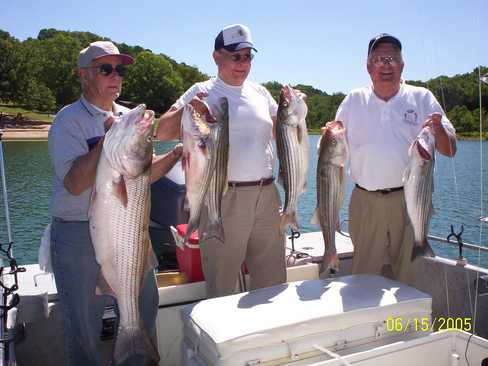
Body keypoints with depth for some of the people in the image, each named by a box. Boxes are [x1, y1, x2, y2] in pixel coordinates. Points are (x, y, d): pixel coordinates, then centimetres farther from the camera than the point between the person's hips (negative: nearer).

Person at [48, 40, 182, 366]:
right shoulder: (69, 121, -9)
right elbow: (75, 183, -20)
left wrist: (177, 154, -4)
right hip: (79, 234, -5)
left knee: (145, 309, 16)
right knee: (84, 325, 7)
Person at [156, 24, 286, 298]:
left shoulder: (260, 92, 13)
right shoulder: (203, 92, -1)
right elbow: (163, 133, -7)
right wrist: (185, 110, -26)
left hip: (267, 196, 5)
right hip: (224, 198, -4)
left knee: (274, 284, 15)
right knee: (222, 287, 6)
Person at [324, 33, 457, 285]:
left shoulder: (421, 98, 4)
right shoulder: (353, 100, 9)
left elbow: (450, 151, 0)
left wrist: (438, 129, -21)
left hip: (409, 200, -1)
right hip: (365, 201, 1)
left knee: (408, 274, 7)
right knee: (364, 275, 10)